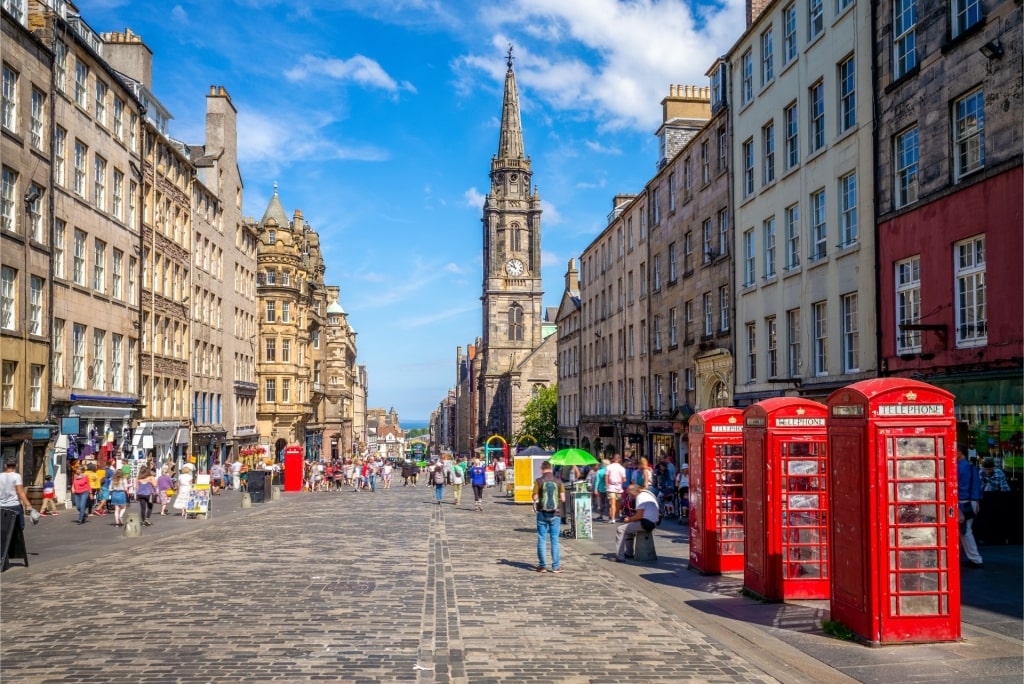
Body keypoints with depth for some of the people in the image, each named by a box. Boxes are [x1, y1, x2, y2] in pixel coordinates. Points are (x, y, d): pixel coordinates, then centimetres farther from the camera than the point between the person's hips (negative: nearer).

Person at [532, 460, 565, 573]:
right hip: (555, 514, 1)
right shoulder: (558, 481, -2)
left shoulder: (539, 481, -7)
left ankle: (542, 566, 9)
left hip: (542, 513, -1)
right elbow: (563, 498, -2)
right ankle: (556, 566, 7)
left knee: (542, 540, 7)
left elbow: (535, 498, -7)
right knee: (555, 540, 7)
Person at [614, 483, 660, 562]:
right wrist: (631, 518, 15)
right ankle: (629, 553, 30)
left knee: (620, 530, -8)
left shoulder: (640, 497, -13)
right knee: (628, 528, 30)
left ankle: (620, 557, -10)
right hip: (653, 523, 11)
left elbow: (639, 516, -18)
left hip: (646, 524, -11)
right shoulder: (648, 494, 19)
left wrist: (629, 519, -1)